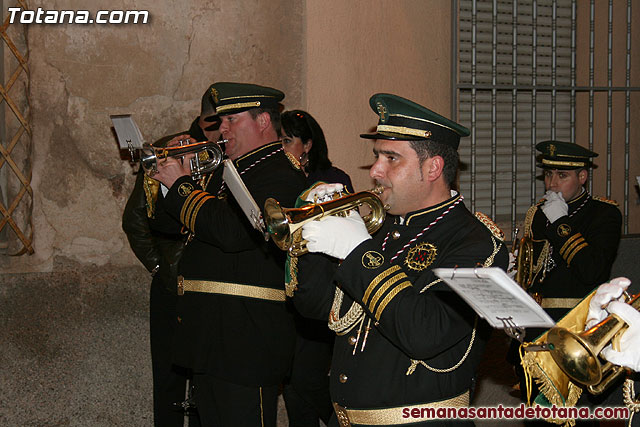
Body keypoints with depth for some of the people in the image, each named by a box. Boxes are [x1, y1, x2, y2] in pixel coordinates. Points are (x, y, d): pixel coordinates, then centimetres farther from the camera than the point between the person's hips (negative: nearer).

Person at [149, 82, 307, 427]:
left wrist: (182, 185, -16)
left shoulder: (281, 178, -11)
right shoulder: (227, 171, 19)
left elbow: (232, 232, -27)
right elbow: (164, 223, 21)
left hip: (246, 341, -9)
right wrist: (175, 175, 3)